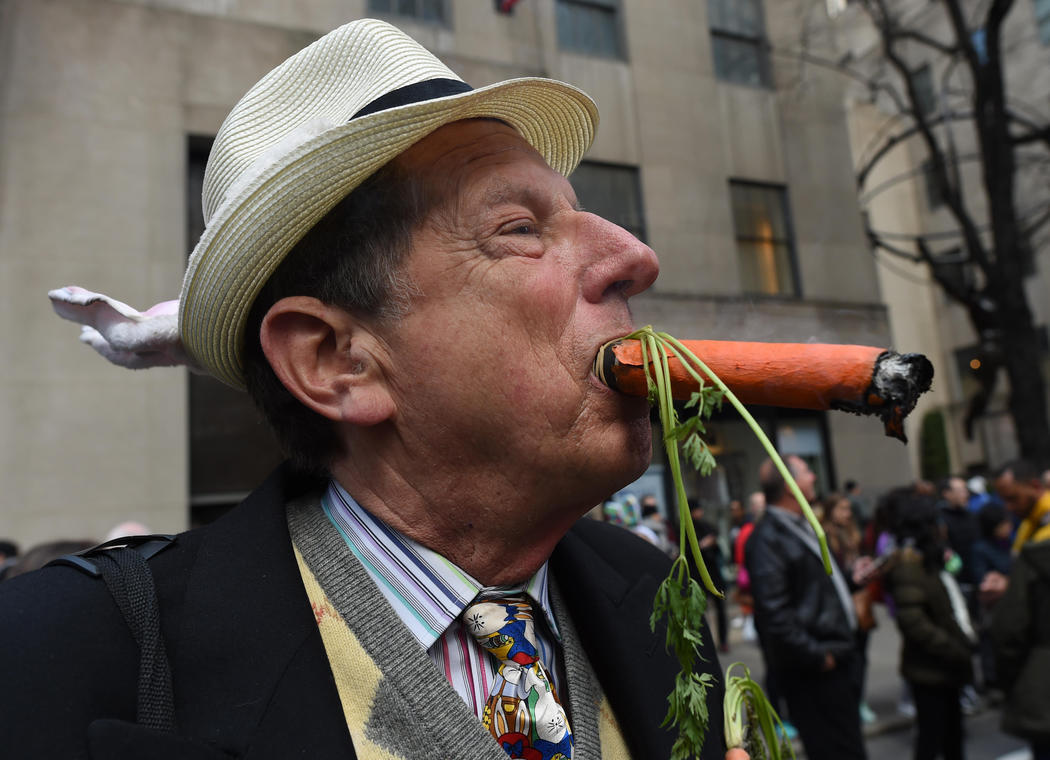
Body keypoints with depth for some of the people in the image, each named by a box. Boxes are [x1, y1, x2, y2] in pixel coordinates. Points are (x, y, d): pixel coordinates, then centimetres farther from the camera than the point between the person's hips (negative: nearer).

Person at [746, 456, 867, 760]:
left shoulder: (801, 527, 10)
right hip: (813, 672, -9)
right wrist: (817, 657, -20)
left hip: (836, 656, 9)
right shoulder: (768, 538, -21)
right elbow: (775, 614, -26)